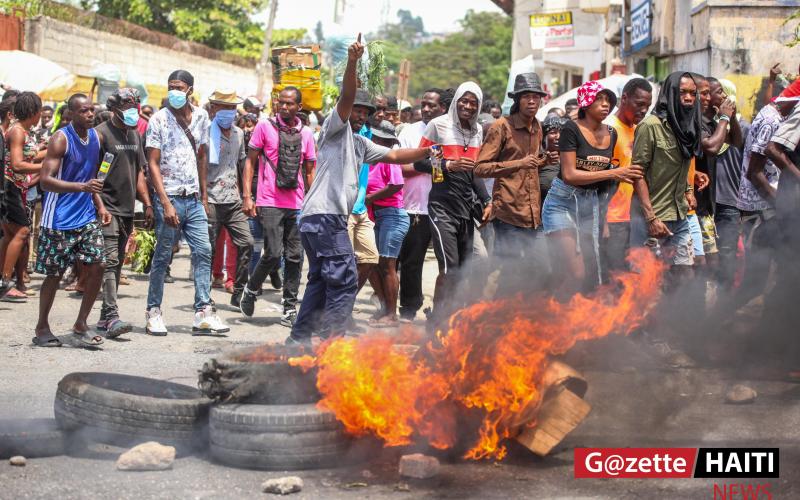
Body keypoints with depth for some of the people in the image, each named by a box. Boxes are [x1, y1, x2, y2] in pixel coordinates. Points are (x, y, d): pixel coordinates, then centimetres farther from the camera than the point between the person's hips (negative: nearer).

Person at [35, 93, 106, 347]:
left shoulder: (95, 137, 9)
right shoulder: (61, 139, -12)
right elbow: (46, 181, -19)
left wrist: (99, 205, 10)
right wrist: (83, 187, -29)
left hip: (87, 217, 6)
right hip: (60, 219, -6)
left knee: (97, 268, -2)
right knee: (54, 274, 3)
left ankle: (81, 325, 11)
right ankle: (42, 328, 19)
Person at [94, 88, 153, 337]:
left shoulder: (135, 135, 17)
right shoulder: (101, 133, -7)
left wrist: (147, 204, 14)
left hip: (127, 210, 8)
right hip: (107, 209, -8)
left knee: (117, 263, 10)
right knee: (109, 261, -15)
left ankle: (105, 316, 16)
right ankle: (112, 316, -20)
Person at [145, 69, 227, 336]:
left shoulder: (201, 116, 9)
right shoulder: (159, 119, -5)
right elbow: (153, 164, -8)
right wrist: (166, 204, -16)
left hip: (193, 199, 4)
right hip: (169, 197, -4)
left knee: (203, 251, -3)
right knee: (163, 256, 0)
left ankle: (203, 313, 0)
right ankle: (154, 312, 11)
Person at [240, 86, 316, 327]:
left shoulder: (306, 133, 10)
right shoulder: (265, 126, 0)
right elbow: (250, 160, 2)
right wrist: (247, 196, -5)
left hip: (297, 205, 4)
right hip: (270, 203, -4)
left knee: (295, 257, 3)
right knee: (273, 254, -10)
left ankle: (290, 307, 11)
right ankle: (251, 290, 15)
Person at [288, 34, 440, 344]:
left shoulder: (360, 144, 25)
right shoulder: (336, 128, 1)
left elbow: (394, 155, 26)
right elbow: (346, 97, -15)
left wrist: (427, 152, 18)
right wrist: (352, 62, -29)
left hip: (332, 218, 10)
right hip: (324, 215, -10)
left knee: (320, 280, 14)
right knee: (344, 281, -13)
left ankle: (299, 339, 18)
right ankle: (332, 341, -14)